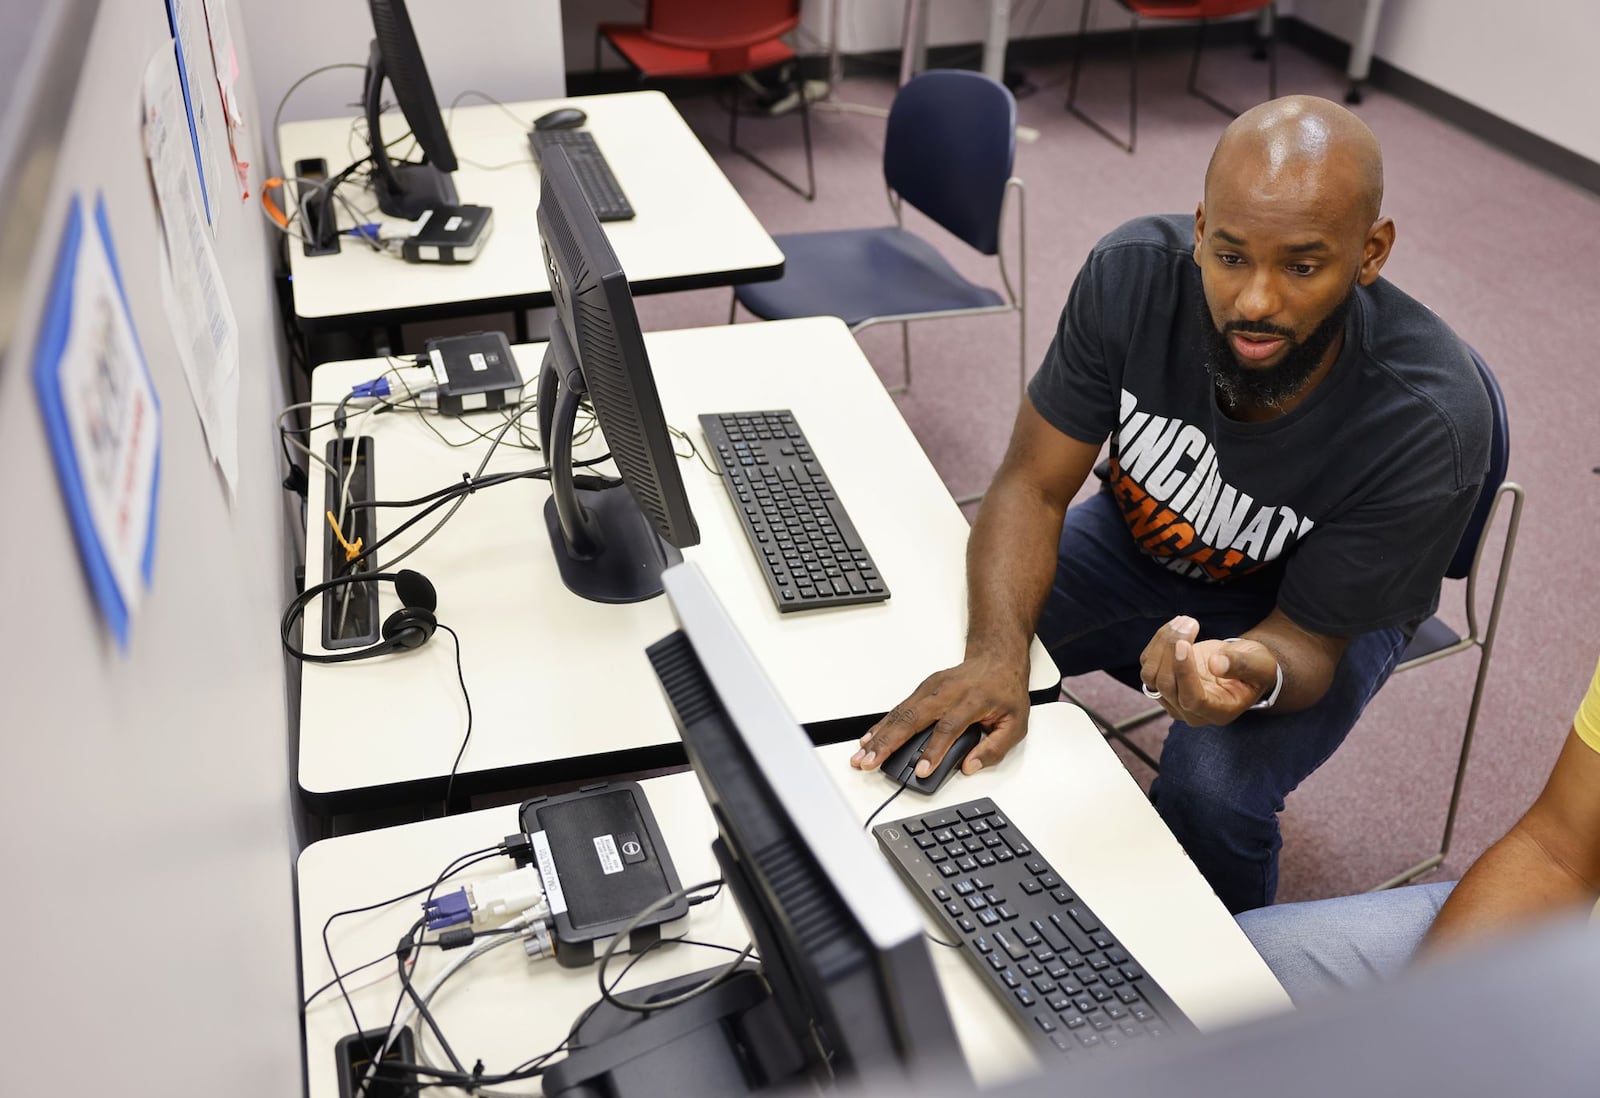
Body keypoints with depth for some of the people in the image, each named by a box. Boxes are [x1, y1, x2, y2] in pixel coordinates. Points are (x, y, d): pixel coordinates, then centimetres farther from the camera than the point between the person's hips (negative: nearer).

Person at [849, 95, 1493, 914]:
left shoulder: (1429, 424, -33)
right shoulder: (1136, 272, -27)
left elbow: (1308, 636, -23)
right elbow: (1032, 484, -21)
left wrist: (1258, 674, -49)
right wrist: (997, 655, -40)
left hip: (1314, 608, -2)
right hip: (1141, 537, 3)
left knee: (1213, 789, -30)